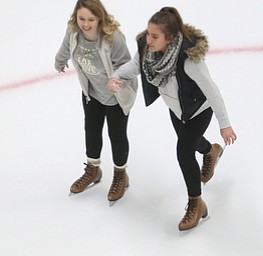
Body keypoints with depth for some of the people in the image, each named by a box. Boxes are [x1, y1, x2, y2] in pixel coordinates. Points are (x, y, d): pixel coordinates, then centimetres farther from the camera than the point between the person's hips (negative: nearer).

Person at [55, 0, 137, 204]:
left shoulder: (114, 37, -37)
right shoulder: (73, 30, -22)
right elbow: (66, 48, 1)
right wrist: (59, 63, 21)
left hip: (117, 95, -5)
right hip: (91, 91, 5)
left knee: (117, 135, 11)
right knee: (91, 130, 20)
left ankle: (120, 175, 38)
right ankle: (93, 170, 46)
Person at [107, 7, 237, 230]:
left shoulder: (189, 57, -42)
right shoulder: (146, 46, -27)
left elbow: (210, 89, -33)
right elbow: (134, 66, -12)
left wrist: (224, 124, -26)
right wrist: (116, 77, -33)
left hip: (199, 108, -6)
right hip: (175, 106, 7)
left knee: (184, 152, -7)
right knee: (188, 140, 29)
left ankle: (196, 204, 18)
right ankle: (211, 151, 67)